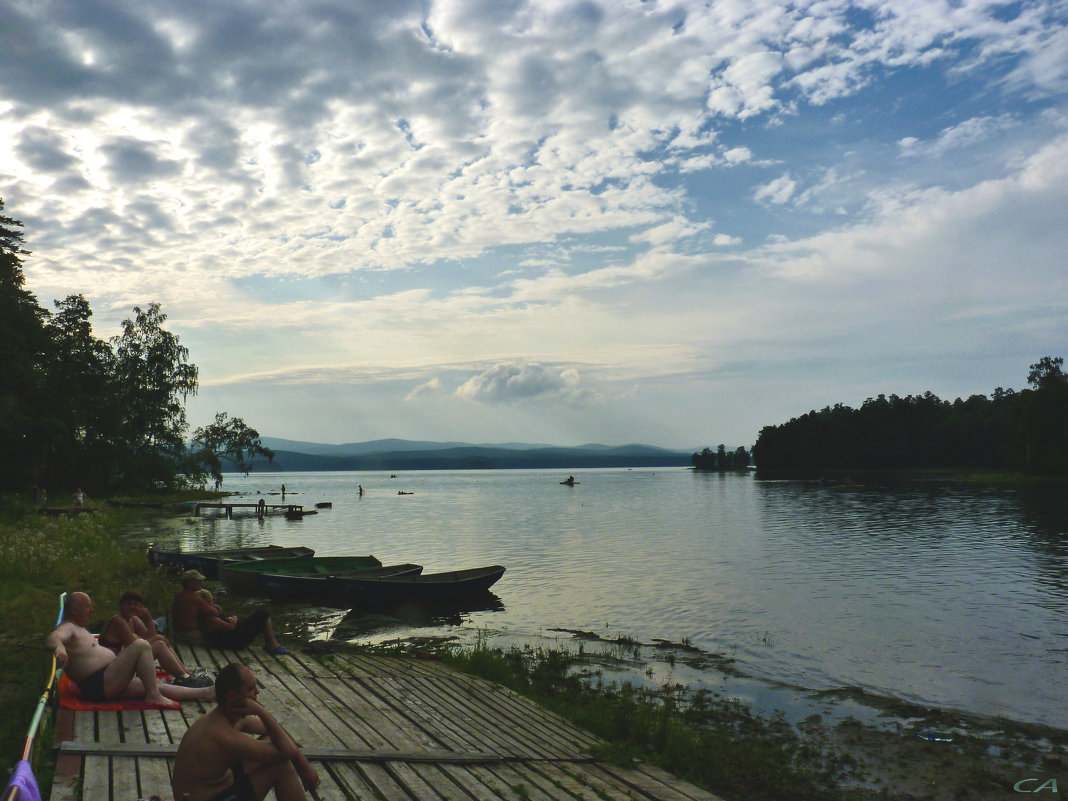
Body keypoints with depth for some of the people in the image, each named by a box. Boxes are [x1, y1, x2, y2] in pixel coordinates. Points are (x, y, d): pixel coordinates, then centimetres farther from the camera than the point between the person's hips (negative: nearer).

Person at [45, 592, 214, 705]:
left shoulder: (79, 629, 25)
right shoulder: (67, 628, -8)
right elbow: (52, 638, -31)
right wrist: (60, 647, -56)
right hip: (98, 685, -11)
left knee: (158, 686, 7)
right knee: (141, 646, -20)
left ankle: (204, 693, 8)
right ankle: (153, 695, -19)